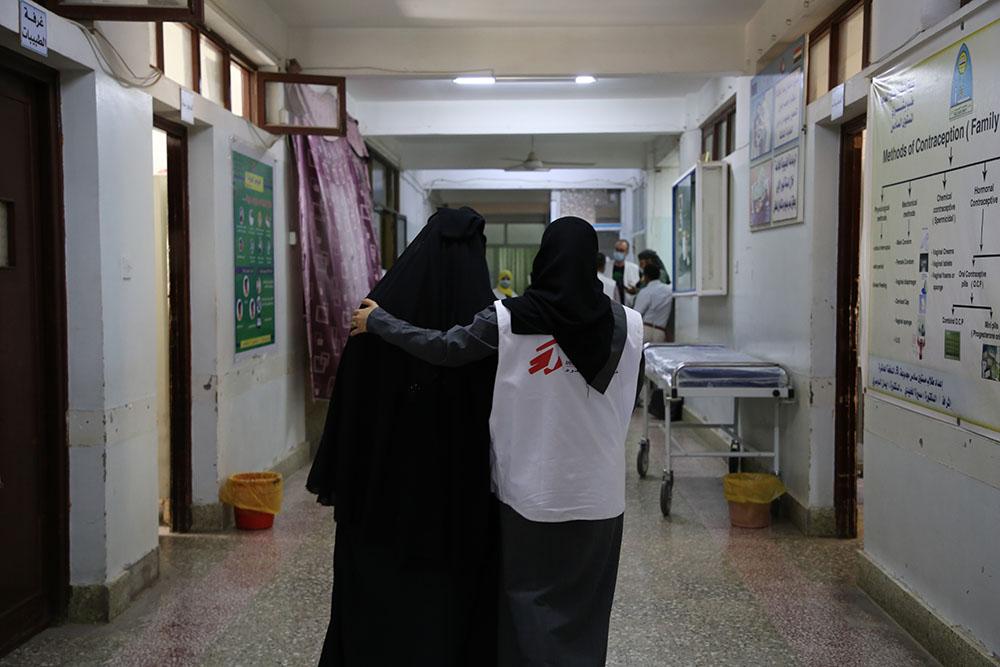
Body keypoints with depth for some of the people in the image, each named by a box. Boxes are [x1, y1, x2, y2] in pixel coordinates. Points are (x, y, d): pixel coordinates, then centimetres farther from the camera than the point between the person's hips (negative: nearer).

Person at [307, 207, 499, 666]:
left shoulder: (381, 309, -7)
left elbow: (349, 401, -4)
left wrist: (334, 479, 5)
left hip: (384, 480, 1)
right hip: (462, 486, -1)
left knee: (376, 601, 15)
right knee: (452, 599, 12)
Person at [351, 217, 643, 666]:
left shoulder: (509, 319, -11)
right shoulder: (627, 324, -4)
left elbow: (441, 348, -6)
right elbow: (623, 404, 9)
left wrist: (376, 321, 7)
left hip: (531, 490, -1)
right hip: (598, 492, 2)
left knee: (530, 602, 14)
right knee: (584, 606, 15)